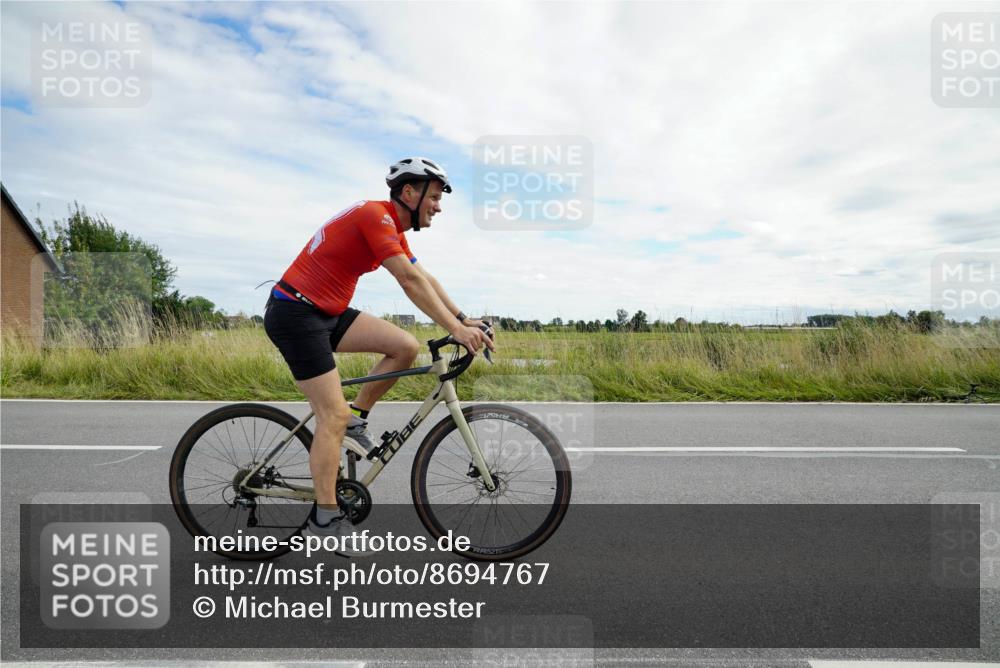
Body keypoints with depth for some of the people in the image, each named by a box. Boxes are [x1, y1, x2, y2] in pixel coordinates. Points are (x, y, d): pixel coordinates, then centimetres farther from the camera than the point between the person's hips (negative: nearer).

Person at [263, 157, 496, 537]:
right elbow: (411, 281, -27)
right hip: (294, 313, -9)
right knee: (334, 416, -9)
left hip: (328, 312, 9)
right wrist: (456, 329, -28)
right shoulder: (375, 215, -18)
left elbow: (426, 279, 11)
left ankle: (356, 419, 11)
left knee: (406, 346, -4)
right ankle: (325, 519, 4)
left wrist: (463, 319, 4)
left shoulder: (392, 229, 11)